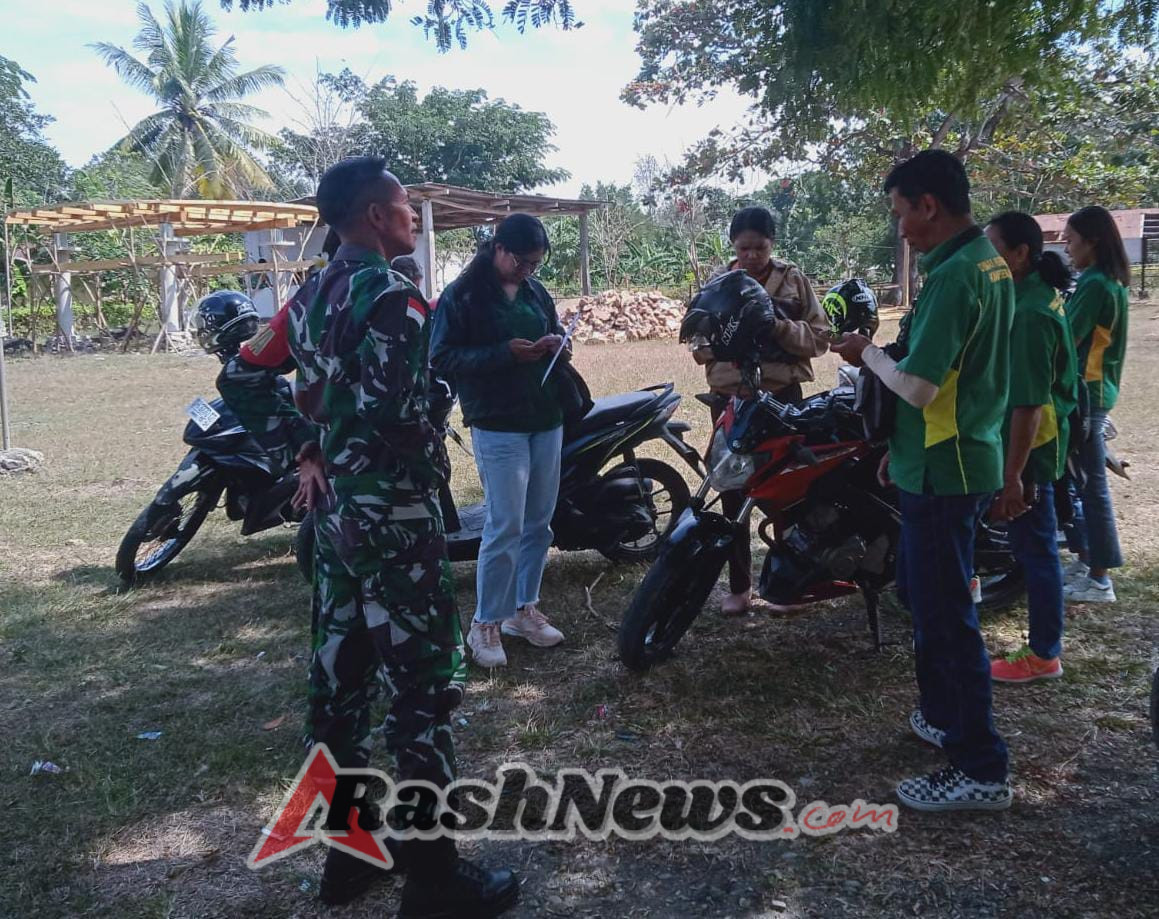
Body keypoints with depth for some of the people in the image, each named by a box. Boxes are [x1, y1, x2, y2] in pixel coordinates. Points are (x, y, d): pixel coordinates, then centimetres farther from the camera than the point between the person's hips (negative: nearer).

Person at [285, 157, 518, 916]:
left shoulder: (313, 294, 12)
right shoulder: (390, 292, -16)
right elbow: (395, 407, -24)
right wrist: (435, 460, -8)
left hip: (332, 505, 9)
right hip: (391, 511, -9)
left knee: (339, 673, 13)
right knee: (428, 683, -2)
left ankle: (349, 848, 26)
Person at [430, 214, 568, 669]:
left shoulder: (536, 291, 12)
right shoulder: (461, 295, -7)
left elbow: (554, 334, 25)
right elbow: (441, 359, -12)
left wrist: (556, 344, -1)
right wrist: (504, 354, -21)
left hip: (546, 419, 7)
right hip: (498, 425, -7)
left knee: (538, 524, 11)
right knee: (505, 527, -9)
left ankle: (524, 609, 26)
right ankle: (484, 625, 5)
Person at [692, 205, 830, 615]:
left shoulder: (793, 280, 3)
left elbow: (819, 338, -2)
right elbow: (699, 346, 5)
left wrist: (780, 328, -18)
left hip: (783, 395, -2)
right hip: (730, 396, 2)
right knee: (733, 492, 6)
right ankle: (739, 584, 16)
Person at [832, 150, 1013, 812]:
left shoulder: (954, 275, -21)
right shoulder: (990, 261, 10)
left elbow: (918, 387, -25)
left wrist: (869, 354, -8)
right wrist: (903, 446, 18)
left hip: (943, 471, -10)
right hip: (968, 458, 10)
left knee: (945, 614, -2)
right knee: (923, 592, 22)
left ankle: (981, 770, 8)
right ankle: (945, 714, 37)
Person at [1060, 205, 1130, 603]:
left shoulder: (1095, 284, -18)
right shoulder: (1110, 281, 13)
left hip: (1086, 393, -10)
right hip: (1095, 389, 10)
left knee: (1091, 483, -5)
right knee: (1081, 480, 16)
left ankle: (1099, 579, 2)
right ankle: (1086, 561, 25)